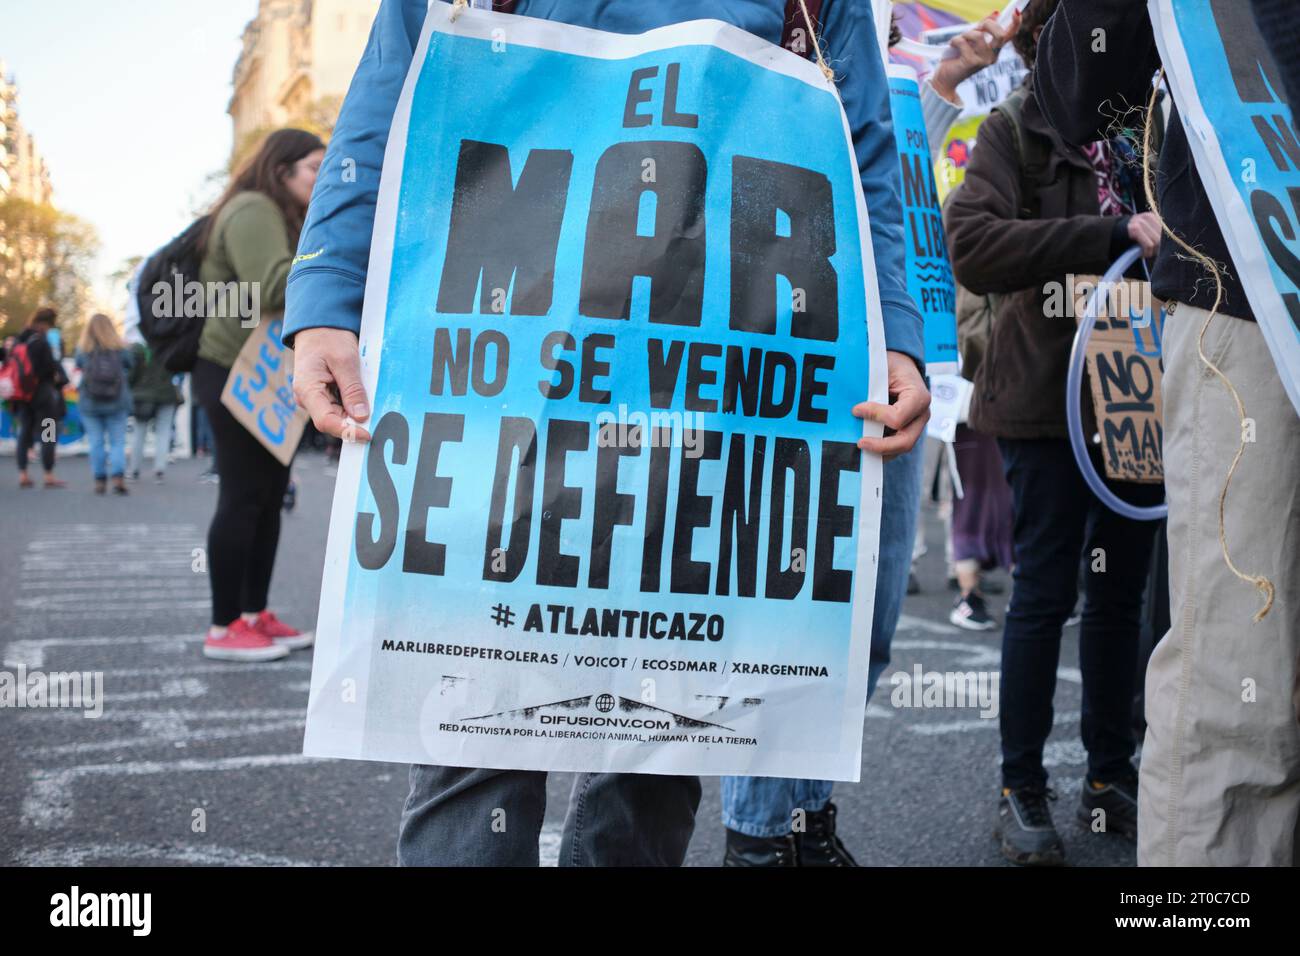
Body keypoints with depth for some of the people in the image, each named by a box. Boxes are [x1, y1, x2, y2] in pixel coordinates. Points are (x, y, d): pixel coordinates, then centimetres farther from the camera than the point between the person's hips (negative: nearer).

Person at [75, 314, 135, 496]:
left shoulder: (82, 350, -8)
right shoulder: (121, 349, -6)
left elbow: (78, 368, 5)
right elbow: (130, 367, 5)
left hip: (90, 404, 0)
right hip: (117, 403, 0)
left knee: (96, 443, 7)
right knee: (118, 442, 4)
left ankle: (100, 480, 8)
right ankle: (118, 476, -12)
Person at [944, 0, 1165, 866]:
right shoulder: (1017, 128, -1)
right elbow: (973, 243, -18)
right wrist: (1113, 234, -24)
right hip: (1051, 396, -4)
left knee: (1121, 593, 11)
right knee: (1045, 593, 1)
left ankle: (1111, 777, 25)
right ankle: (1024, 786, 15)